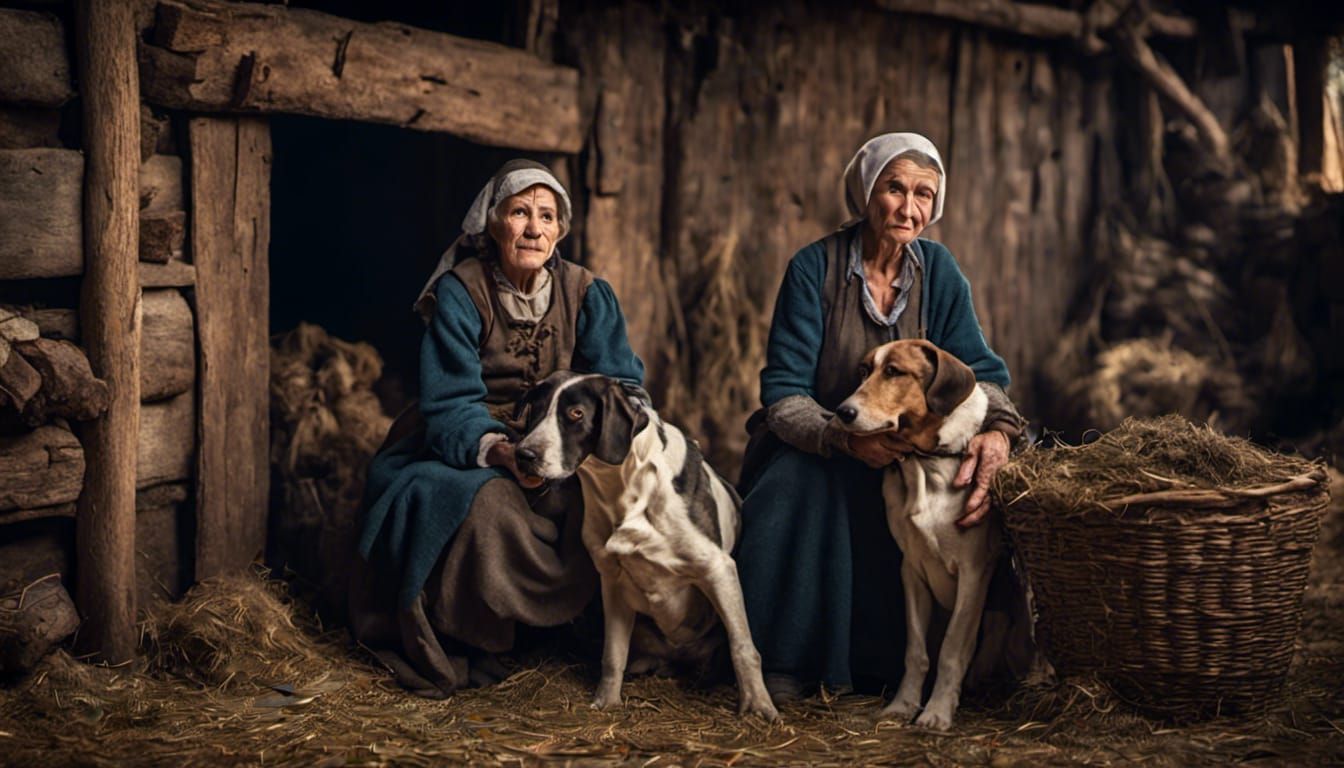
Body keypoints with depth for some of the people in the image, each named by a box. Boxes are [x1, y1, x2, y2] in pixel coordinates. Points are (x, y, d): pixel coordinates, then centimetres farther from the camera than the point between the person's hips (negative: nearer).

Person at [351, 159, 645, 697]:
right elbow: (450, 403, -17)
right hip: (468, 447, -3)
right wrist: (498, 451, -38)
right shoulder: (460, 293, -10)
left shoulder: (586, 294, 0)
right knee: (484, 503, -35)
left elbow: (620, 385, -6)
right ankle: (448, 652, -14)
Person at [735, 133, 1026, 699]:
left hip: (903, 447, 3)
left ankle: (882, 661, -10)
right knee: (799, 486, -36)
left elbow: (978, 369, -5)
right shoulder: (814, 269, -11)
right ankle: (785, 662, -21)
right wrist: (847, 439, -35)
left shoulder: (937, 270, 0)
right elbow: (783, 394, -15)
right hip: (810, 448, -3)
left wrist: (997, 429, -30)